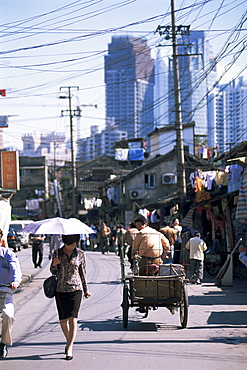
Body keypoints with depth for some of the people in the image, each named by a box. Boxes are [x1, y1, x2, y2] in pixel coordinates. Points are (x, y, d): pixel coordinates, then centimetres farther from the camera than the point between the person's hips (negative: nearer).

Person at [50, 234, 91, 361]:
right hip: (60, 290, 2)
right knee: (62, 320, 7)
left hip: (76, 289, -2)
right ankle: (69, 341, 30)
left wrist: (86, 289, 15)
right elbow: (53, 272, 10)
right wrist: (54, 264, -12)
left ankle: (70, 348, -11)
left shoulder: (80, 254, 2)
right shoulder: (58, 253, 2)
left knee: (73, 318, -12)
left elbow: (83, 272, 11)